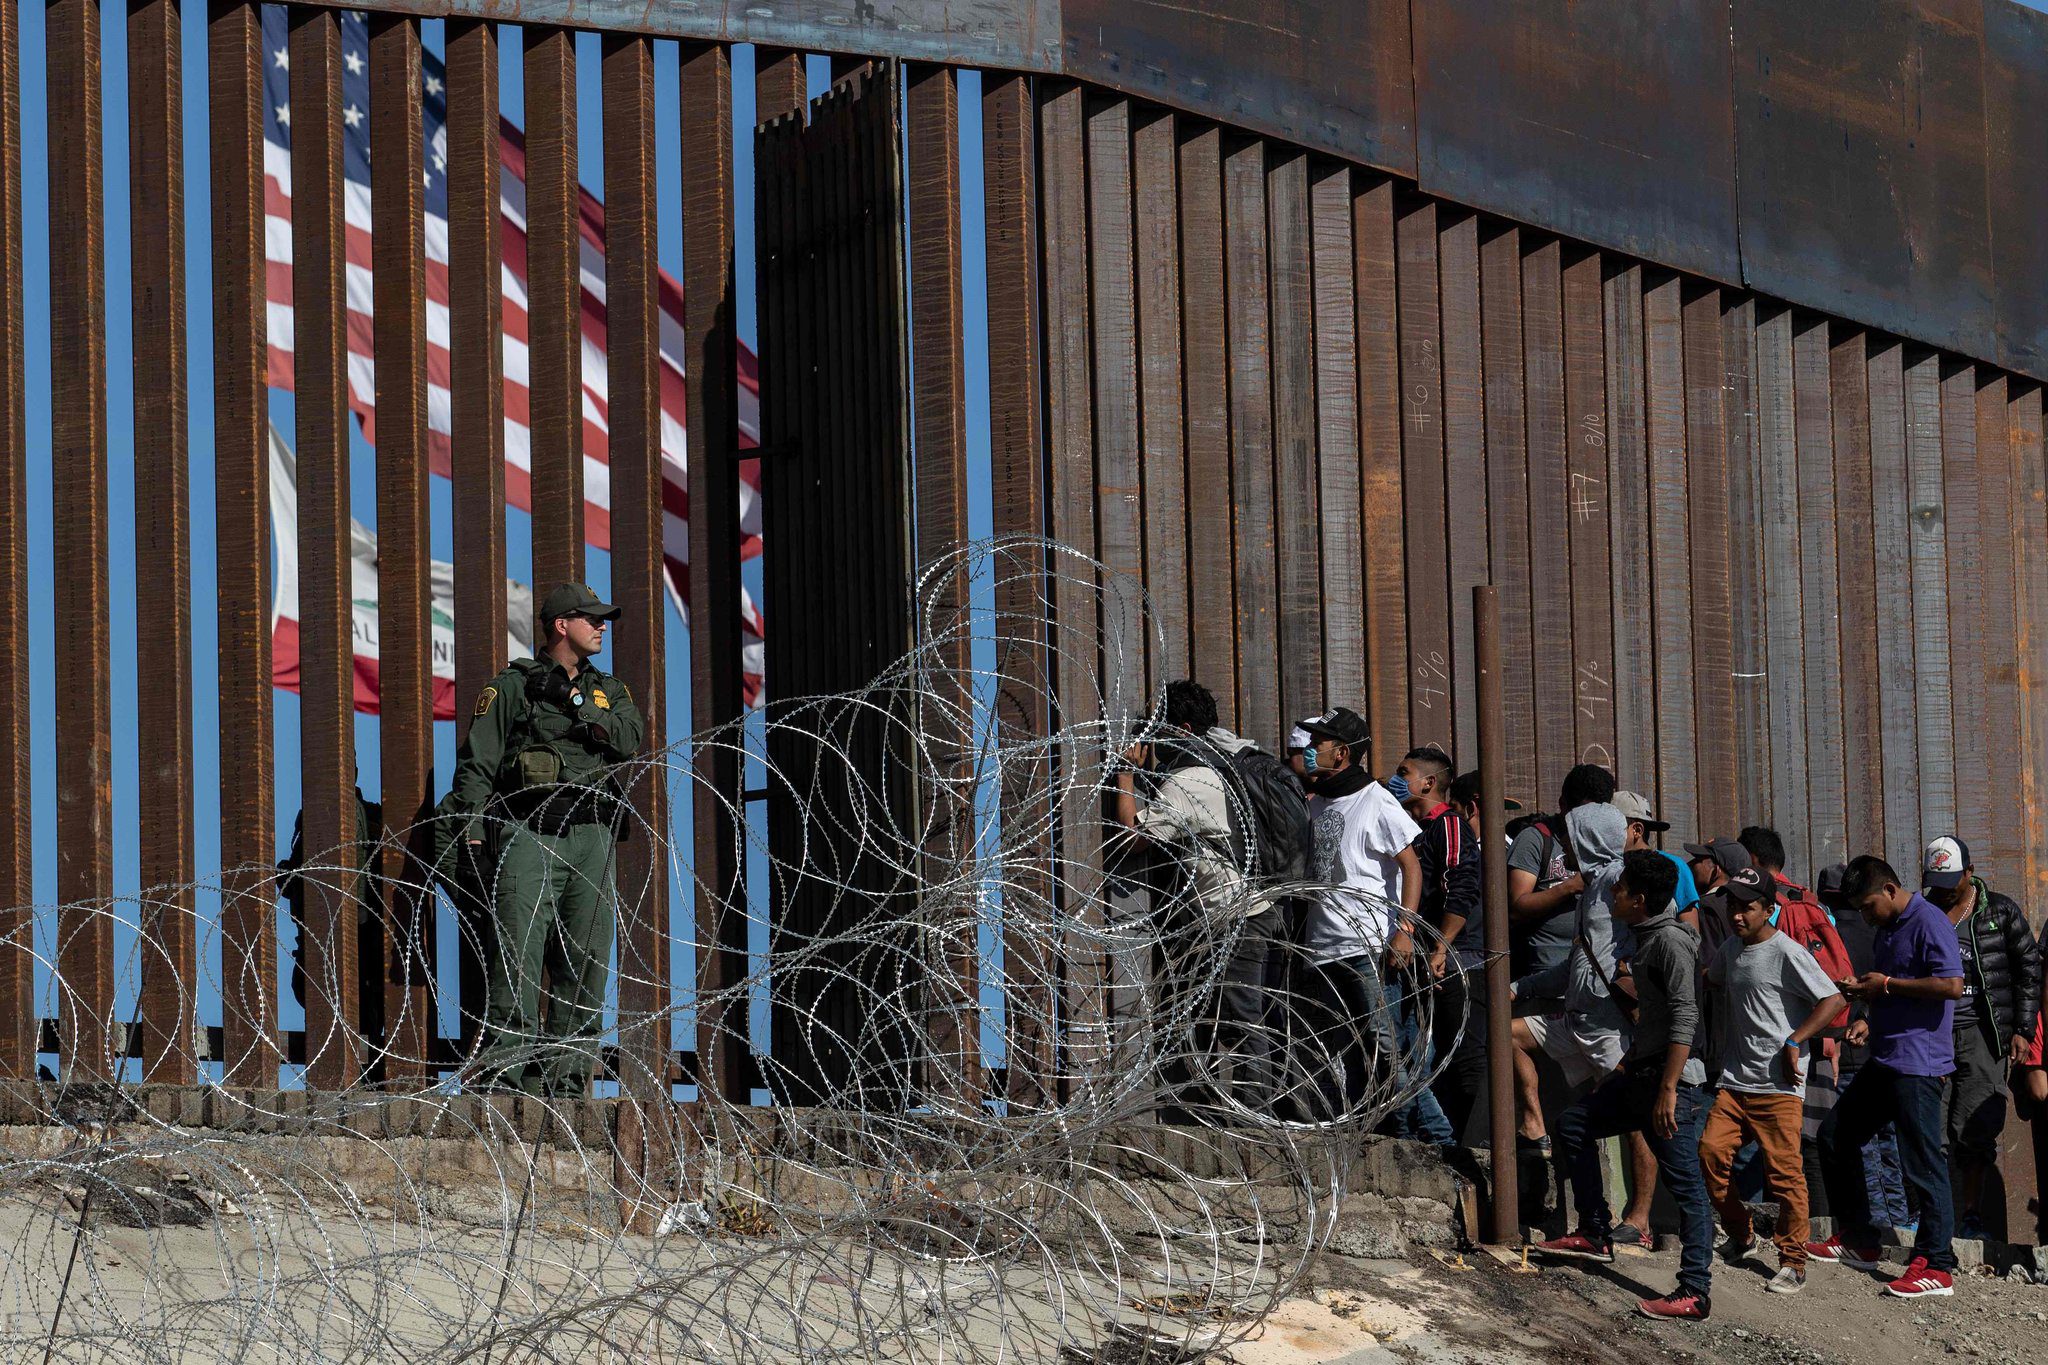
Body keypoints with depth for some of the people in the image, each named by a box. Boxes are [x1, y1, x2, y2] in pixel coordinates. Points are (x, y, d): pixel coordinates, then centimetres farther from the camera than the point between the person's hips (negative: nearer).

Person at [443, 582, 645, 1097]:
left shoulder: (607, 690, 22)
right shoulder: (512, 687, 9)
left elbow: (631, 739, 2)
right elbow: (477, 761, 3)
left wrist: (578, 705, -6)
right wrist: (472, 825, -9)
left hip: (591, 839, 5)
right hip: (528, 835, -5)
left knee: (586, 966, 1)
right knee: (518, 960, -11)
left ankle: (566, 1082, 5)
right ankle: (507, 1079, -13)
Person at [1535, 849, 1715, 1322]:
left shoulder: (1671, 940, -15)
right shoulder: (1646, 940, 16)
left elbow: (1685, 1017, -22)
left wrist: (1668, 1090, -26)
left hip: (1673, 1079, -11)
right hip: (1640, 1075, 11)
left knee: (1686, 1186, -8)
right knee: (1576, 1123, 17)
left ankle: (1695, 1295, -9)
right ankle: (1595, 1236, 22)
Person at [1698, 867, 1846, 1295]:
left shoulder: (1787, 953, -10)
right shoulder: (1731, 949, 13)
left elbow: (1834, 1000, -16)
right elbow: (1711, 983, 35)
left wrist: (1794, 1042, -18)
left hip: (1778, 1087, -7)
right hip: (1734, 1082, 7)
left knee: (1784, 1171, -6)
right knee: (1711, 1152, -3)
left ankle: (1793, 1262, 3)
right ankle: (1740, 1235, 16)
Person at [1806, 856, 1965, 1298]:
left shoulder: (1928, 923, -14)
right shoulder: (1886, 929, 17)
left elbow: (1952, 985, -23)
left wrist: (1887, 985, -17)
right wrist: (1869, 1019, 10)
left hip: (1919, 1063, -11)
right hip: (1884, 1059, 11)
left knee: (1922, 1163, -8)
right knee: (1835, 1135, 15)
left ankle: (1937, 1266, -2)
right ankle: (1856, 1241, 25)